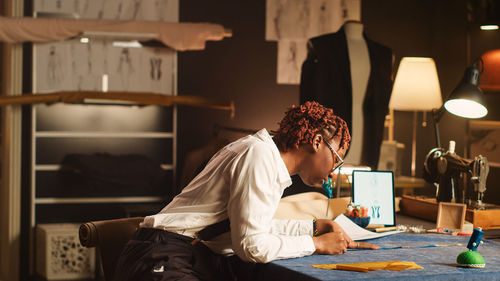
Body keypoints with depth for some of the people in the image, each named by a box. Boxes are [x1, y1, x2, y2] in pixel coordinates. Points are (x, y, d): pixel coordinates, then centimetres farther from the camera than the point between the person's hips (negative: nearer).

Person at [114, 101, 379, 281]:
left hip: (199, 259, 10)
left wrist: (315, 226, 21)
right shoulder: (260, 154, -14)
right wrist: (316, 244, -7)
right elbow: (251, 244, -18)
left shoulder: (268, 155, 16)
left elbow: (256, 225, 25)